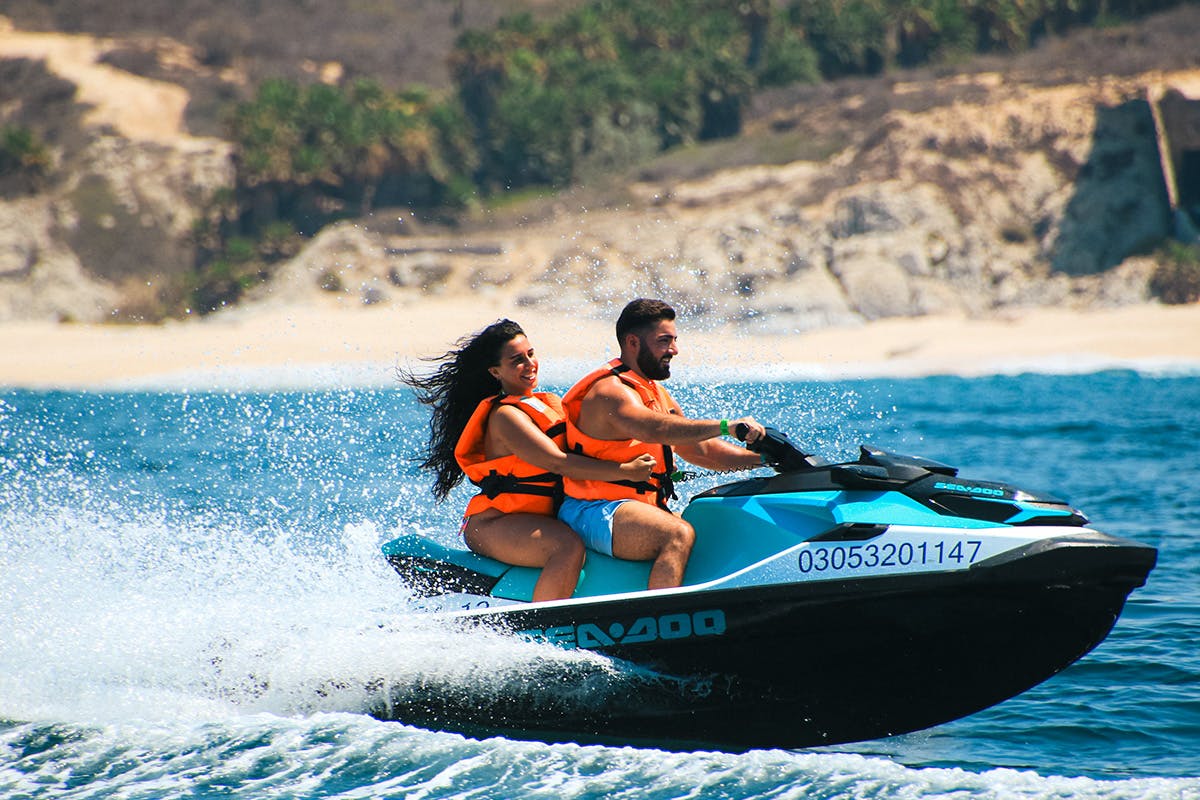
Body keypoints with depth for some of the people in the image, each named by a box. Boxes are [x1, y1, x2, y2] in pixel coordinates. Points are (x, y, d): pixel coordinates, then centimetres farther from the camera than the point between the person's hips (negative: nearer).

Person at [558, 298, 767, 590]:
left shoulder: (656, 393, 19)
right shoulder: (610, 391, -14)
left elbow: (702, 449, 21)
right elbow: (652, 429, -35)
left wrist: (764, 458, 9)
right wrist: (726, 426, -37)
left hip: (643, 508, 10)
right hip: (596, 512, -10)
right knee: (680, 535, -32)